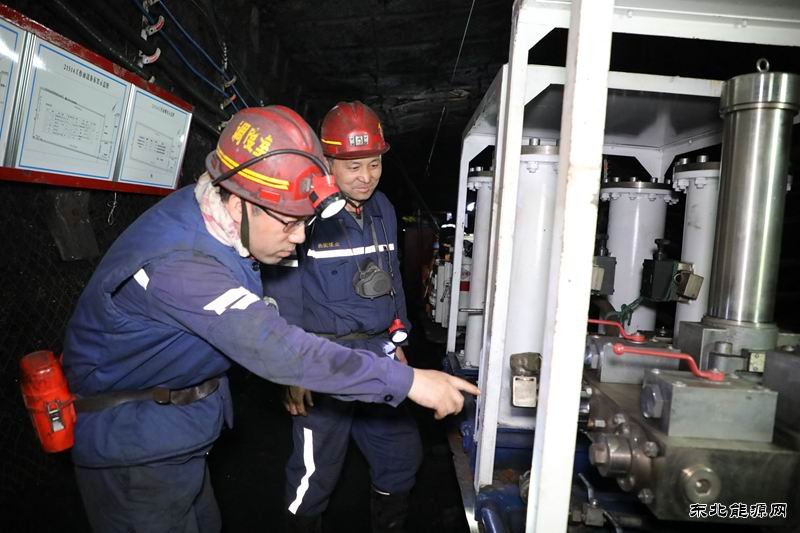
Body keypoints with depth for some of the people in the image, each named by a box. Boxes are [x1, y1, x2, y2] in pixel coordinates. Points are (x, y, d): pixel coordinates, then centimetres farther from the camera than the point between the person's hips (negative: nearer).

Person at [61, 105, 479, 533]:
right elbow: (275, 349, -40)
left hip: (173, 426, 8)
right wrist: (408, 381, -37)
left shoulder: (216, 220, -7)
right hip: (135, 439, -8)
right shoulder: (176, 263, -35)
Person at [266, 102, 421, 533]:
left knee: (402, 456, 16)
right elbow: (284, 295, -13)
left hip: (380, 355, 6)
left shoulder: (383, 209, 6)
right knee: (316, 471, 4)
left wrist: (397, 342, 15)